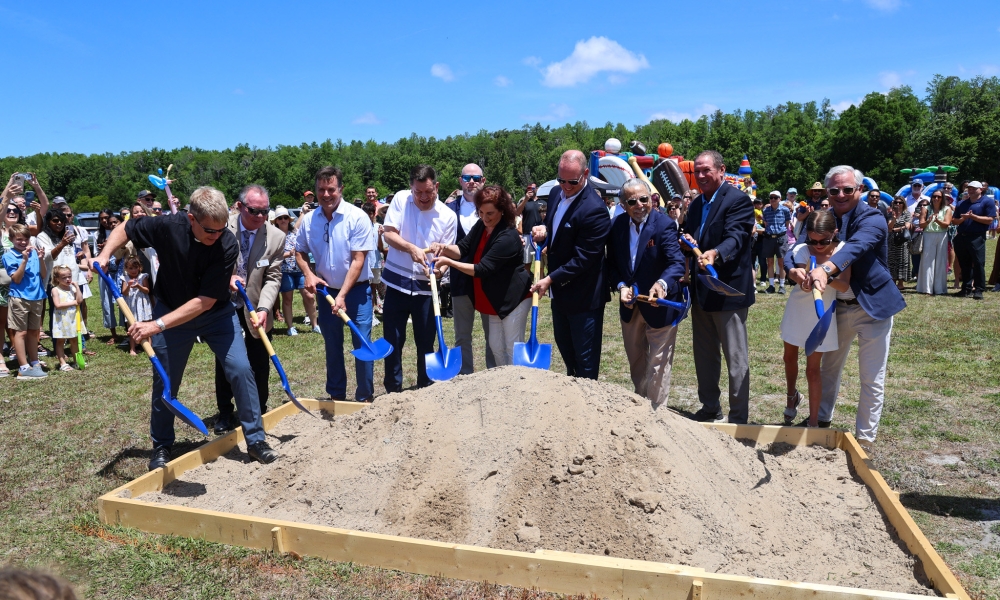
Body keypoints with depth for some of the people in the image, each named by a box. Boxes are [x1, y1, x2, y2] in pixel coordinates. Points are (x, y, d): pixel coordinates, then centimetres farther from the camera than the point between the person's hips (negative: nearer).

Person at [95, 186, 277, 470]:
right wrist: (104, 255, -20)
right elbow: (124, 229, -2)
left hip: (216, 313, -1)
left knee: (241, 369, -10)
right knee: (165, 381, 7)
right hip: (170, 311, 1)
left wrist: (157, 325, -31)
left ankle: (255, 440, 4)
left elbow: (205, 301, -28)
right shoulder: (168, 226, -23)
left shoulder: (228, 245, -28)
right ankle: (161, 446, 28)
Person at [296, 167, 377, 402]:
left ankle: (365, 397, 13)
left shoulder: (357, 217, -15)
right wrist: (308, 274, -8)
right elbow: (300, 252, 12)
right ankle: (336, 395, 28)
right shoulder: (308, 220, -2)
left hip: (356, 290, -4)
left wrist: (342, 295, -23)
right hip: (327, 290, 4)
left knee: (362, 344, -2)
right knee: (332, 347, 13)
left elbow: (358, 260, -18)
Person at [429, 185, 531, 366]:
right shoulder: (481, 226, 0)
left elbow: (482, 269, -26)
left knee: (513, 349, 0)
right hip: (494, 300, 9)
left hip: (514, 298, -9)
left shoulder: (508, 237, -26)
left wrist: (449, 262, -26)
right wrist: (444, 248, -21)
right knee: (496, 347, 15)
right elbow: (462, 249, 1)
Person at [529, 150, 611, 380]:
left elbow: (582, 259, -24)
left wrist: (550, 279, -22)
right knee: (564, 346, 25)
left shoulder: (594, 210, -25)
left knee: (585, 360, 5)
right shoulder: (556, 192, 2)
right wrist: (544, 230, -5)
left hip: (583, 295, -9)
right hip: (560, 290, 9)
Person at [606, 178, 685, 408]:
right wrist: (621, 286, -15)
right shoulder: (617, 225, -4)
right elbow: (612, 264, 3)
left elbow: (677, 262, -30)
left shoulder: (664, 224, -19)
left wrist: (662, 283, -49)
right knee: (635, 361, 22)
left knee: (658, 363, 3)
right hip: (630, 304, 6)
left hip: (659, 303, -6)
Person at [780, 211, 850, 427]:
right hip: (797, 311, 2)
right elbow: (805, 285, -30)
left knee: (813, 369, -1)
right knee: (789, 357, 18)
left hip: (821, 314, -2)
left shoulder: (843, 250, -16)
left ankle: (813, 421, 9)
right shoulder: (801, 250, -17)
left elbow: (844, 285, -25)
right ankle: (792, 396, 45)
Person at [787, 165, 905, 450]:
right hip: (838, 306, 5)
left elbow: (856, 247, -36)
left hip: (873, 307, -5)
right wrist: (793, 270, -31)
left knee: (872, 380, 4)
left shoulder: (873, 220, -15)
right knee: (829, 368, 19)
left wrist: (825, 269, -55)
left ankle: (864, 439, 18)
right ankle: (822, 420, 37)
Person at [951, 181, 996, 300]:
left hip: (977, 238, -5)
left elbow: (989, 220, -9)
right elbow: (955, 221, 15)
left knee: (978, 264, -4)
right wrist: (963, 218, -6)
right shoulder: (961, 204, 16)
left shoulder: (987, 201, 0)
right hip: (961, 237, 5)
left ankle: (978, 290, 1)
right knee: (965, 265, 10)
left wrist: (972, 216, -14)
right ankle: (967, 289, 16)